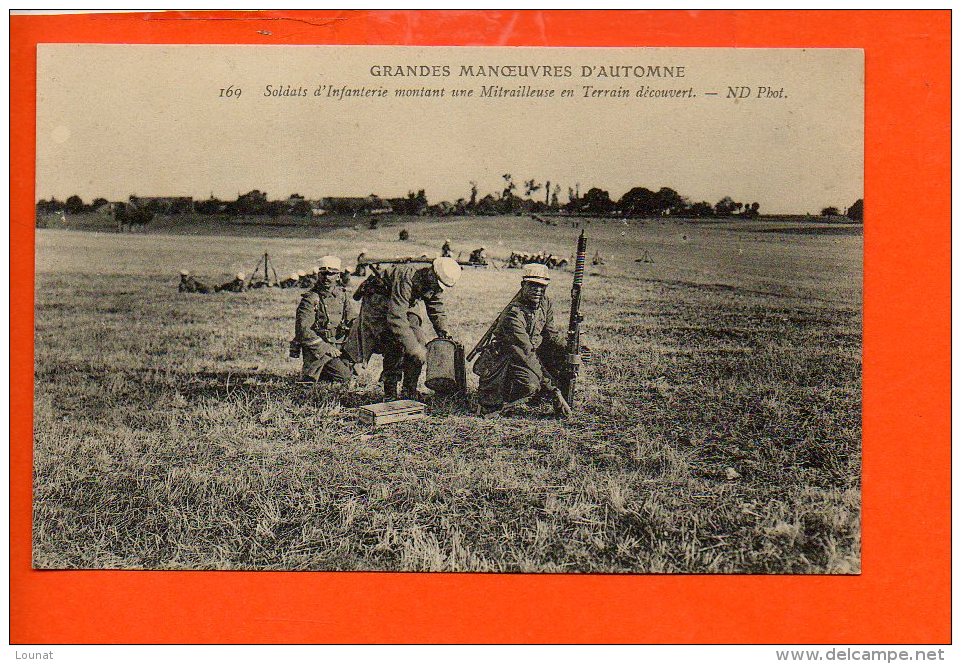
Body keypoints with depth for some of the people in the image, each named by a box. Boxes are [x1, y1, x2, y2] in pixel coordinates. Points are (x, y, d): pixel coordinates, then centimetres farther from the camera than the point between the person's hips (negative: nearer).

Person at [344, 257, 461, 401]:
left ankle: (409, 393, 1)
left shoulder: (434, 285, -12)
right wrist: (414, 348, -43)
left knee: (421, 342, -7)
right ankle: (390, 396, -14)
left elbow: (437, 311, 2)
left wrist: (444, 333, -17)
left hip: (402, 306, 8)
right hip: (376, 304, -8)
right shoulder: (406, 278, -37)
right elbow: (396, 318, -42)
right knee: (396, 345, -23)